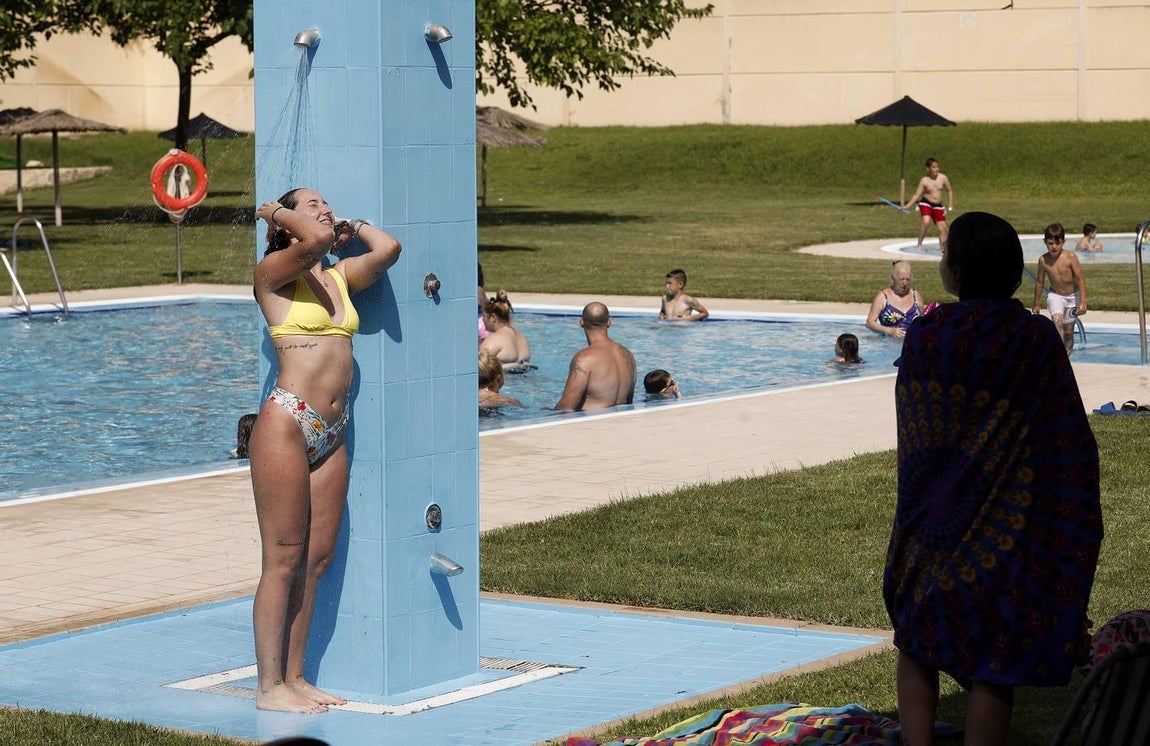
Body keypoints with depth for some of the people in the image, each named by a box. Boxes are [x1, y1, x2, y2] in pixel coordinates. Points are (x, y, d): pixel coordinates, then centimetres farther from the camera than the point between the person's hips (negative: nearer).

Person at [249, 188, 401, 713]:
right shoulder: (274, 272, -2)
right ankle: (269, 687, 2)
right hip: (287, 423, -7)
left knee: (317, 560, 9)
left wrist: (350, 227, 16)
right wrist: (278, 211, -4)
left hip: (331, 434, 7)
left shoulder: (341, 275, 16)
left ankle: (294, 677, 17)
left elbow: (388, 248, 1)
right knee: (283, 560, -4)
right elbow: (313, 242, -22)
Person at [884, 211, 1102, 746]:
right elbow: (1069, 438, -7)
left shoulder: (925, 336, -9)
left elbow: (912, 438, -2)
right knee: (994, 661, 5)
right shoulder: (1036, 341, -10)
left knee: (917, 644, 16)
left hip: (935, 518, 1)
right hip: (1012, 526, -1)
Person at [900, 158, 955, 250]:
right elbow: (917, 195, -6)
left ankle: (943, 248, 15)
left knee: (943, 227, 2)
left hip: (938, 206, 4)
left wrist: (950, 205, 5)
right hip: (926, 204, -4)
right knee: (926, 221, -29)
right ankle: (919, 243, -18)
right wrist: (907, 206, -16)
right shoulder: (924, 181, -9)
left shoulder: (943, 178, -3)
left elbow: (949, 190, 10)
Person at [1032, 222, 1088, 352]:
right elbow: (1039, 282, 0)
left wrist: (1083, 302, -24)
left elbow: (1080, 279, -17)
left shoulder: (1070, 258, -20)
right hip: (1055, 296, 0)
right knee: (1057, 321, -26)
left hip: (1072, 296, 0)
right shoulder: (1043, 260, -13)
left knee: (1068, 330, 8)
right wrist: (1036, 304, 8)